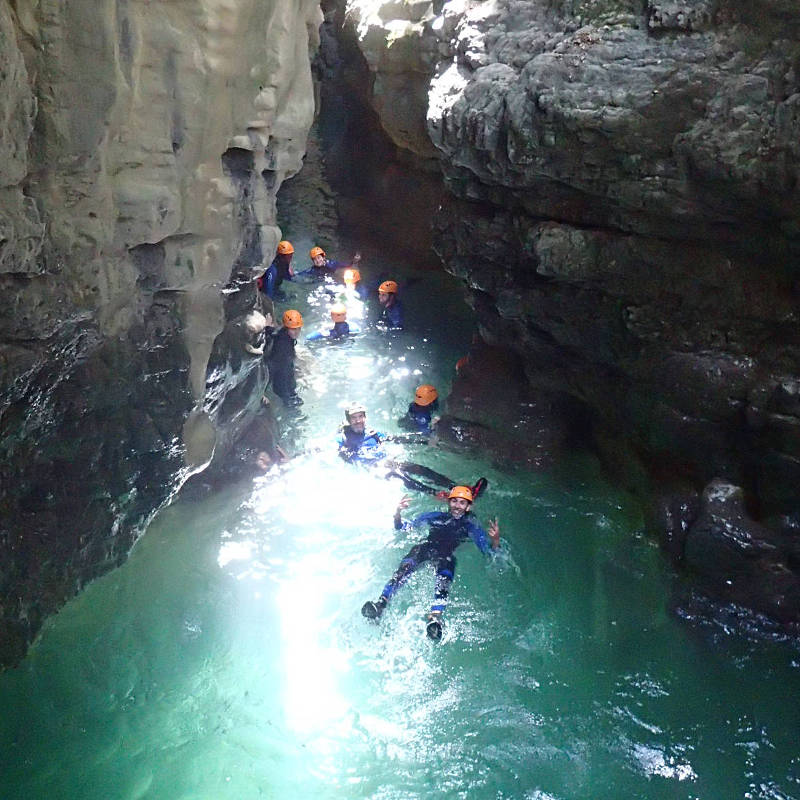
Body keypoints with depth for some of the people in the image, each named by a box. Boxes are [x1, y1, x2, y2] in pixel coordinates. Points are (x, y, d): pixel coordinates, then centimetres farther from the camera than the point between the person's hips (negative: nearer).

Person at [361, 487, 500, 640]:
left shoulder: (471, 526, 26)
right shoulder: (435, 516, 29)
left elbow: (488, 551, 14)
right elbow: (403, 528, 26)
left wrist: (495, 540, -8)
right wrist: (397, 513, 6)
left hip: (447, 554, -1)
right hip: (425, 546, 2)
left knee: (444, 577, -37)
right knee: (405, 566, -33)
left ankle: (435, 618, -58)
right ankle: (381, 602, -49)